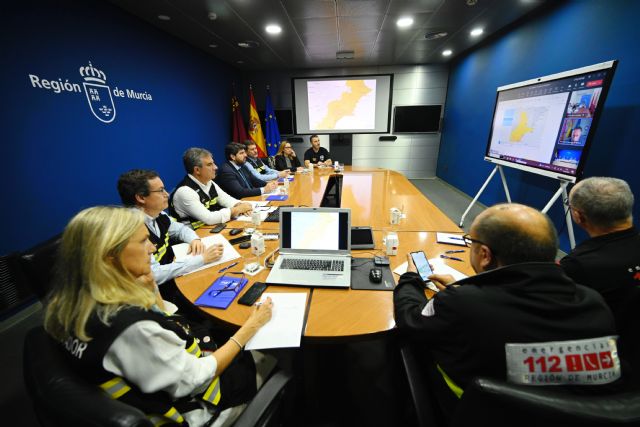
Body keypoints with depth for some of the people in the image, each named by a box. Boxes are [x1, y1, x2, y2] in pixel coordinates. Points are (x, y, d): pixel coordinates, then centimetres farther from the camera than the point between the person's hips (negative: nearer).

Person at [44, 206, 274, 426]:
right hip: (187, 406, -6)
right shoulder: (131, 327, -39)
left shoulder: (80, 303, -11)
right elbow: (194, 380, -25)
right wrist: (250, 327, -17)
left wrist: (150, 290, -14)